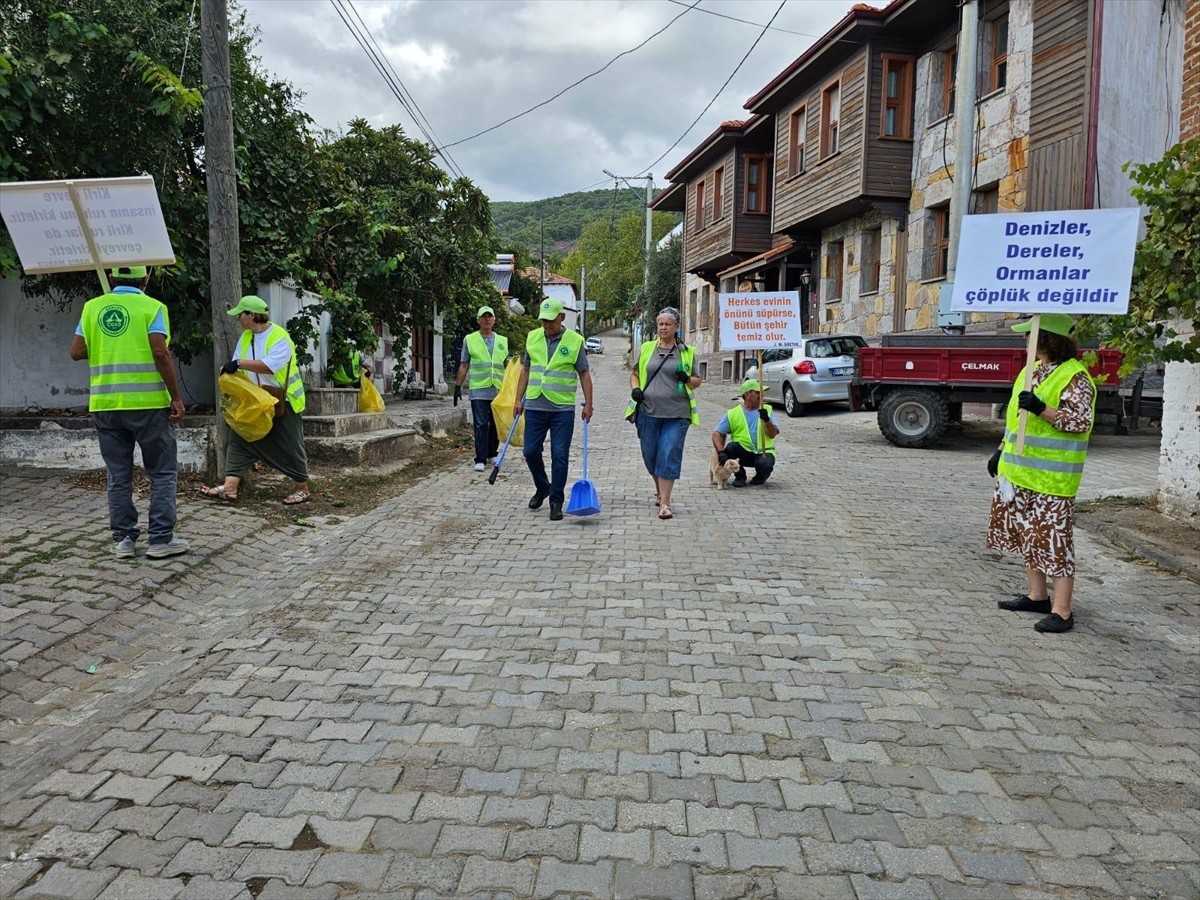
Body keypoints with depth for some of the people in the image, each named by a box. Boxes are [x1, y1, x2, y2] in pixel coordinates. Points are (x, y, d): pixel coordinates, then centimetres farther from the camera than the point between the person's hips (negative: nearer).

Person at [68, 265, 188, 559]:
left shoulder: (92, 307, 8)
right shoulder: (152, 307, -4)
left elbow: (76, 352, 6)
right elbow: (160, 354, -13)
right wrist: (176, 397, -10)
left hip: (105, 405, 4)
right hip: (147, 403, -4)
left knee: (118, 476, 11)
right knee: (162, 472, 5)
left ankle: (122, 539, 16)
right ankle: (160, 539, 4)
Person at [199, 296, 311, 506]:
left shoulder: (280, 337, -19)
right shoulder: (246, 337, 6)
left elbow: (269, 366, -32)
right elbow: (237, 368, 3)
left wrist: (239, 363, -29)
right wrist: (229, 371, -17)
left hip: (283, 403, -7)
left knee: (290, 447, 2)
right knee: (240, 440, -1)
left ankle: (303, 490, 16)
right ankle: (229, 487, -3)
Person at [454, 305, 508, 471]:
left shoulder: (503, 341, 12)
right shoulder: (469, 339, 5)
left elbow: (508, 365, 16)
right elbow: (464, 365, 7)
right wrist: (458, 386, 1)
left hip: (498, 390, 3)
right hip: (478, 390, -3)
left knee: (496, 425, 10)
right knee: (480, 425, -6)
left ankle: (492, 454, 24)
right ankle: (480, 459, -3)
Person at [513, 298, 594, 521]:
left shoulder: (575, 340, -2)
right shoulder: (532, 337, 8)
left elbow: (584, 374, 1)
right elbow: (525, 370, 14)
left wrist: (588, 404, -3)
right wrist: (519, 399, 10)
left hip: (563, 408, -3)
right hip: (535, 406, 3)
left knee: (559, 456, -2)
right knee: (530, 452, 6)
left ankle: (556, 502, 8)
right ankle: (542, 488, 31)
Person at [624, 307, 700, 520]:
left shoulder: (687, 352, 9)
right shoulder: (646, 348, 12)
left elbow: (697, 381, 13)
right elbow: (634, 373, 20)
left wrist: (687, 379, -9)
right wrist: (635, 389, 0)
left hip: (677, 414, -2)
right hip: (648, 410, 2)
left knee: (670, 455, -9)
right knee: (650, 455, 9)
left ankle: (664, 503, -6)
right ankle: (659, 489, 36)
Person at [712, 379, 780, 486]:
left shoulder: (767, 410, 5)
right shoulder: (733, 414, 1)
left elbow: (772, 434, -8)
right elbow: (717, 434, -7)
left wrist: (767, 420, -27)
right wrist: (721, 452, -24)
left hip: (763, 452, -1)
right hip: (743, 453, 1)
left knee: (765, 465, -34)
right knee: (730, 447, -31)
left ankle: (761, 476, 7)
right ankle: (740, 476, -3)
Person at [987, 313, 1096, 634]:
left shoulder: (1075, 377, -13)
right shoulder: (1032, 371, 14)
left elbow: (1081, 420, -22)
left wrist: (1041, 409, -32)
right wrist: (1001, 451, 20)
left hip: (1051, 478, -9)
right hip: (1020, 471, 9)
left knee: (1054, 540, -7)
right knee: (1028, 534, 16)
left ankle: (1061, 612, -1)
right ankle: (1037, 596, 28)